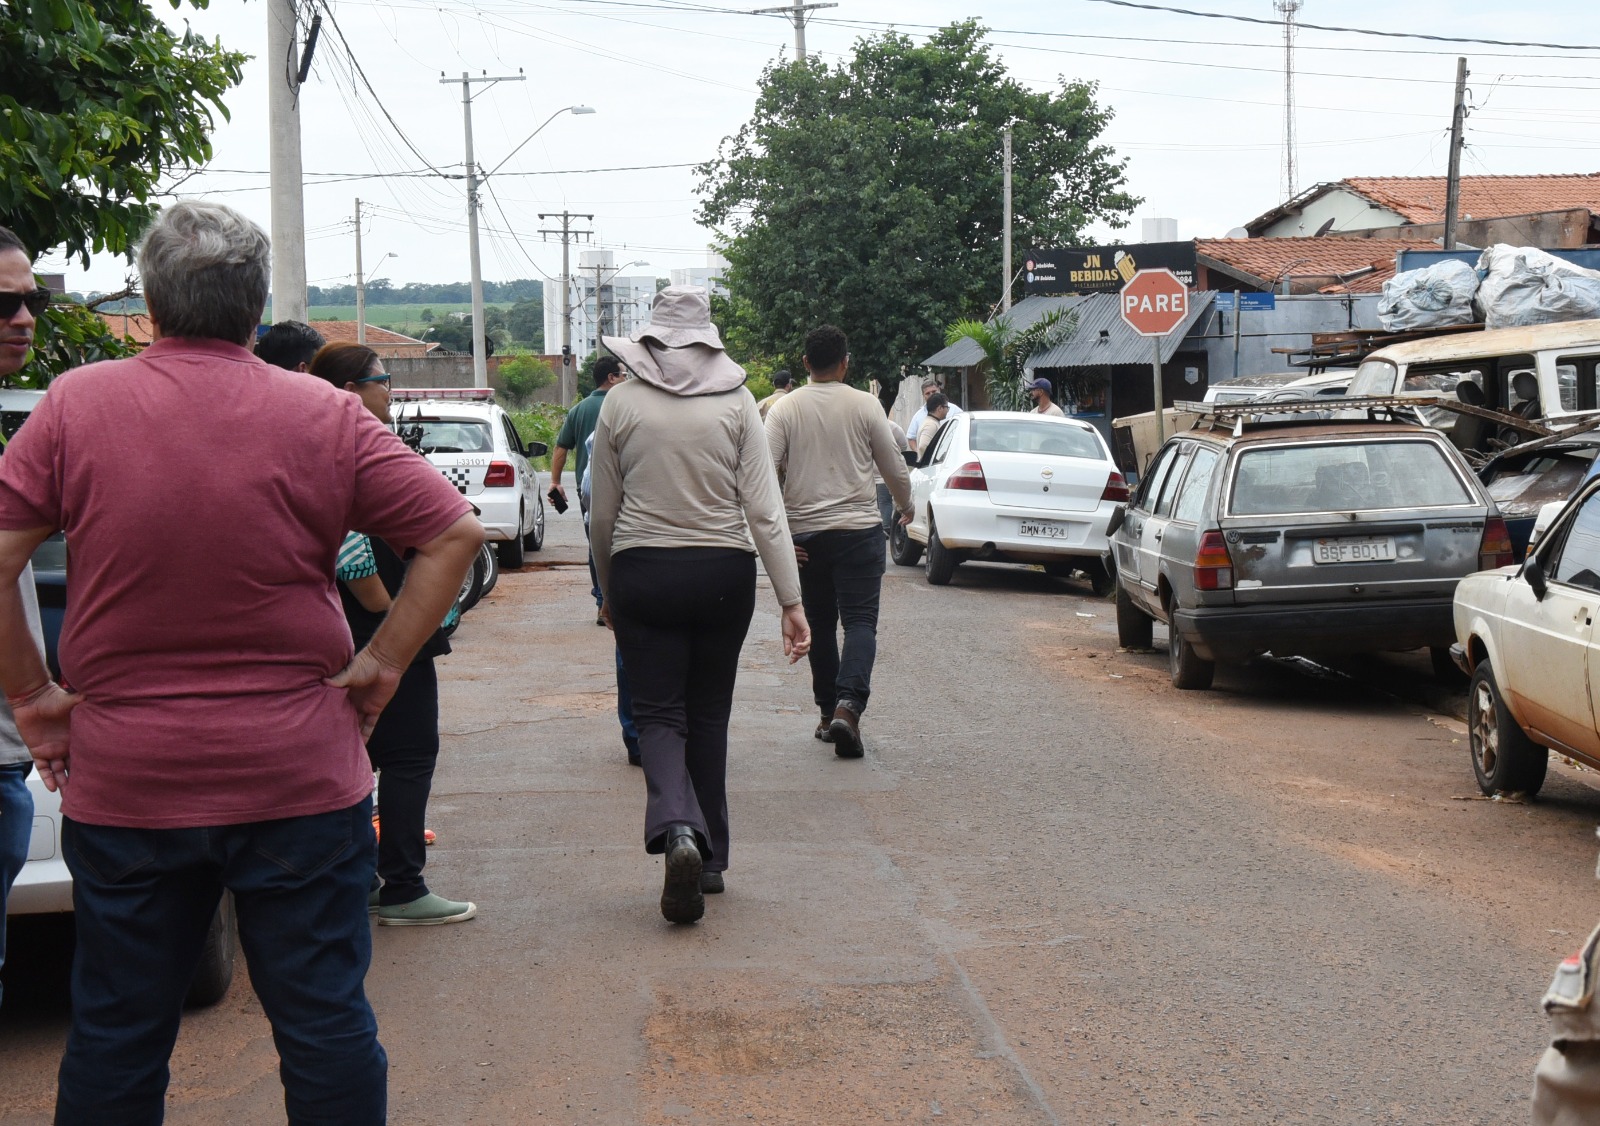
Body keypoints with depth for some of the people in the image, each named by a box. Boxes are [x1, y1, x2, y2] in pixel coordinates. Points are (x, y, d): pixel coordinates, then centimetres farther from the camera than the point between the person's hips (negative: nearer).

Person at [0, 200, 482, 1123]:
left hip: (122, 783, 1)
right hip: (300, 779, -1)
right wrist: (382, 666, 1)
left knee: (115, 1039, 15)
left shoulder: (74, 406, -5)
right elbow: (456, 534, -4)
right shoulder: (326, 417, -5)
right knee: (326, 1027, 10)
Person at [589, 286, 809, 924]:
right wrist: (792, 600, -5)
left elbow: (603, 515, 4)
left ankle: (677, 830, -23)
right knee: (709, 714, 14)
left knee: (659, 713, 3)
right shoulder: (737, 401, -2)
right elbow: (764, 509, -6)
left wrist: (608, 593, 18)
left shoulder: (621, 404, -1)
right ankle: (710, 858, 21)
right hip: (724, 574, 1)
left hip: (642, 573, -1)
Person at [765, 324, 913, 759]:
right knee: (860, 621, -5)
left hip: (804, 533, 2)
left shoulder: (785, 409, 0)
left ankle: (828, 713, 19)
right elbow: (895, 468, 5)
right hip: (858, 529, -2)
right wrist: (905, 506, 24)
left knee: (820, 625, 15)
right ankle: (848, 704, -25)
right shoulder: (865, 405, -2)